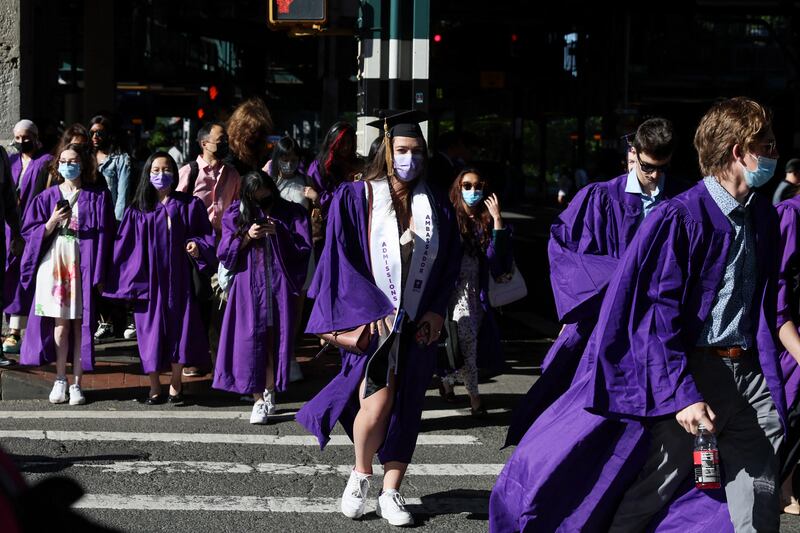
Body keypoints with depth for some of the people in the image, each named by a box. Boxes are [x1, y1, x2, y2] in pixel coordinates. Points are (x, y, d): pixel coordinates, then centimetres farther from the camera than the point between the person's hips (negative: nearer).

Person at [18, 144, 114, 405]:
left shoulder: (97, 197, 2)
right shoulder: (48, 197, 9)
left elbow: (104, 236, -1)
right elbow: (30, 232, 6)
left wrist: (99, 273, -8)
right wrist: (52, 222, -14)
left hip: (82, 266, -2)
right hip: (54, 264, 2)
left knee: (79, 325, -1)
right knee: (60, 324, 1)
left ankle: (76, 383, 6)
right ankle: (60, 380, 11)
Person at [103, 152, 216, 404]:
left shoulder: (189, 205, 5)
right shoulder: (138, 210, 5)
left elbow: (206, 234, 7)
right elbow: (125, 244, 5)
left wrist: (198, 246, -15)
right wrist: (125, 279, -1)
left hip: (179, 277, 0)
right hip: (149, 278, 0)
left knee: (179, 327, 1)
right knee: (151, 330, 2)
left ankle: (175, 382, 17)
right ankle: (154, 387, 12)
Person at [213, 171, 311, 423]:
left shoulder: (291, 213, 3)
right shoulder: (236, 215, 6)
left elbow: (304, 248, 0)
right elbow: (225, 254, 4)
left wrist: (279, 232, -13)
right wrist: (247, 237, -11)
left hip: (279, 286, 0)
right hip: (249, 286, 0)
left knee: (275, 339, 2)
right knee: (251, 341, -6)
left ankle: (269, 393, 19)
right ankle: (259, 400, -1)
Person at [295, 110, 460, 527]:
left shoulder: (436, 208, 8)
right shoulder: (355, 198, -3)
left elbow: (449, 265, 11)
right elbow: (343, 259, -8)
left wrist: (436, 312, -2)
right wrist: (372, 311, -16)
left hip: (417, 323, 4)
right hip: (369, 320, -4)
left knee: (406, 409, 4)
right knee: (379, 398, -18)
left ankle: (390, 493, 15)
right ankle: (360, 474, 7)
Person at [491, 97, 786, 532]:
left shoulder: (762, 215, 10)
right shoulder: (680, 217, -13)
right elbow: (659, 315, -15)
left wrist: (770, 375, 14)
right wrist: (681, 395, -20)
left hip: (748, 370, 6)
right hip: (694, 371, -6)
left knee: (760, 492, 5)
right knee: (657, 483, -1)